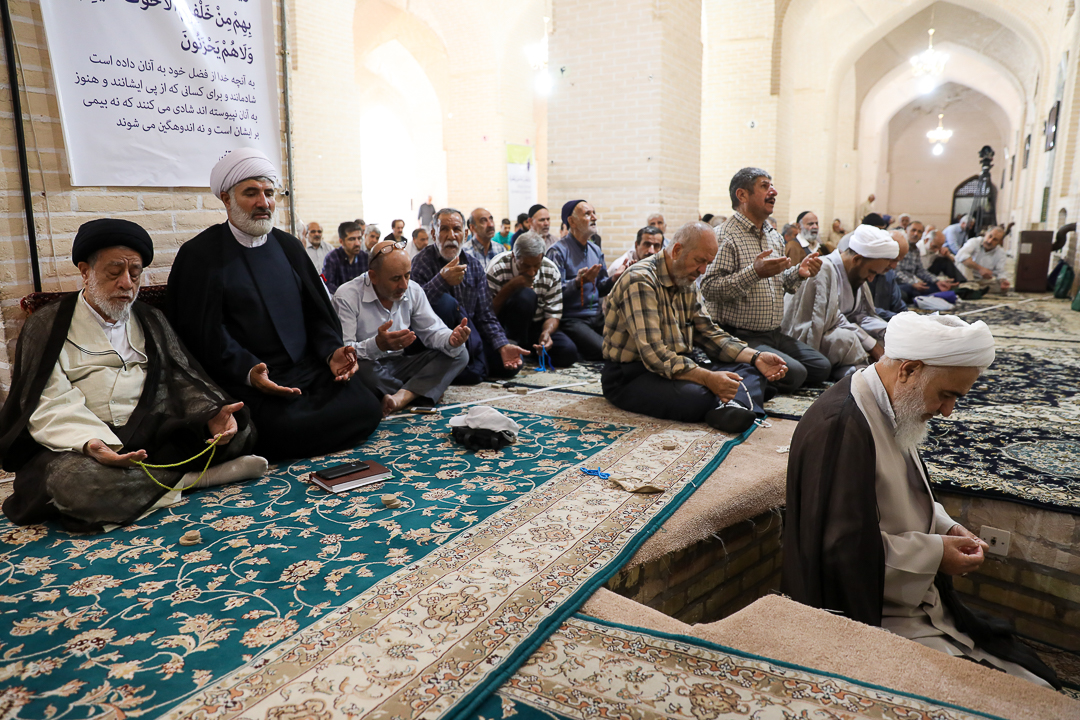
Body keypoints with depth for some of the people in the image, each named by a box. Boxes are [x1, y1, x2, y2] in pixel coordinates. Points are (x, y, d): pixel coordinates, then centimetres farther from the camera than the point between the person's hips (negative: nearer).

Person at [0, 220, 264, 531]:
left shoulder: (151, 321, 19)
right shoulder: (47, 326, 6)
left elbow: (183, 380, 11)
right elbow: (51, 406, -7)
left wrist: (212, 414, -13)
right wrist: (89, 443, -29)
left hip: (155, 438, 2)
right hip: (82, 444, -2)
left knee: (237, 430, -19)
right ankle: (191, 477, -22)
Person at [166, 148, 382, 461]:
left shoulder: (288, 245, 18)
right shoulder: (199, 254, 1)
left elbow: (317, 311, 17)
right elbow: (204, 333, -6)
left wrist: (332, 351, -3)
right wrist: (248, 371, -22)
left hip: (309, 369, 5)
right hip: (249, 382, -5)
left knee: (365, 409, -18)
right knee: (287, 429, -33)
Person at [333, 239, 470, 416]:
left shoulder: (414, 291, 2)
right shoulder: (347, 296, -15)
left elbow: (433, 331, 2)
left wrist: (452, 340, -23)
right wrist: (377, 345, -42)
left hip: (399, 366, 5)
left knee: (459, 354, -10)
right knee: (360, 366, -41)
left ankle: (402, 396, -34)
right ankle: (421, 392, -11)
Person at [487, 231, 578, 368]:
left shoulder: (551, 271, -7)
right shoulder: (498, 268, -18)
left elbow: (553, 314, -6)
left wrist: (546, 333, -28)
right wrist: (511, 286, -31)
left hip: (536, 326, 4)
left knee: (568, 353, -22)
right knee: (526, 295, -34)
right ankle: (513, 343, -16)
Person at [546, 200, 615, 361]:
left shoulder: (595, 250, 16)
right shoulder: (558, 251, -8)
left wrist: (614, 278, -1)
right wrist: (578, 282, -32)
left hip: (596, 316, 7)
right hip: (570, 319, -7)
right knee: (604, 350, -27)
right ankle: (575, 351, 0)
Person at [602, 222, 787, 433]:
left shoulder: (688, 283, 12)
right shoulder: (640, 280, -19)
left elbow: (708, 334, 13)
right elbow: (653, 355, -28)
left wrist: (756, 357, -1)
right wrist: (707, 378, -35)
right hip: (630, 375, -9)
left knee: (750, 369, -5)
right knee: (700, 397, -36)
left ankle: (735, 407, -33)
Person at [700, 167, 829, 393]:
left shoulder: (774, 236, 17)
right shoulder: (724, 236, -12)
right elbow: (709, 288, -22)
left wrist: (799, 272, 5)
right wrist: (755, 272, -28)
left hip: (774, 334, 9)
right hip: (740, 337, -9)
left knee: (822, 367, 0)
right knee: (794, 373, -22)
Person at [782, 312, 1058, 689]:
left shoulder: (893, 411, 7)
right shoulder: (840, 426, -26)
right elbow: (842, 548, -27)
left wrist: (945, 527, 4)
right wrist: (933, 553, -17)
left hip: (924, 607, 10)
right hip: (872, 619, -9)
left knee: (1039, 682, 5)